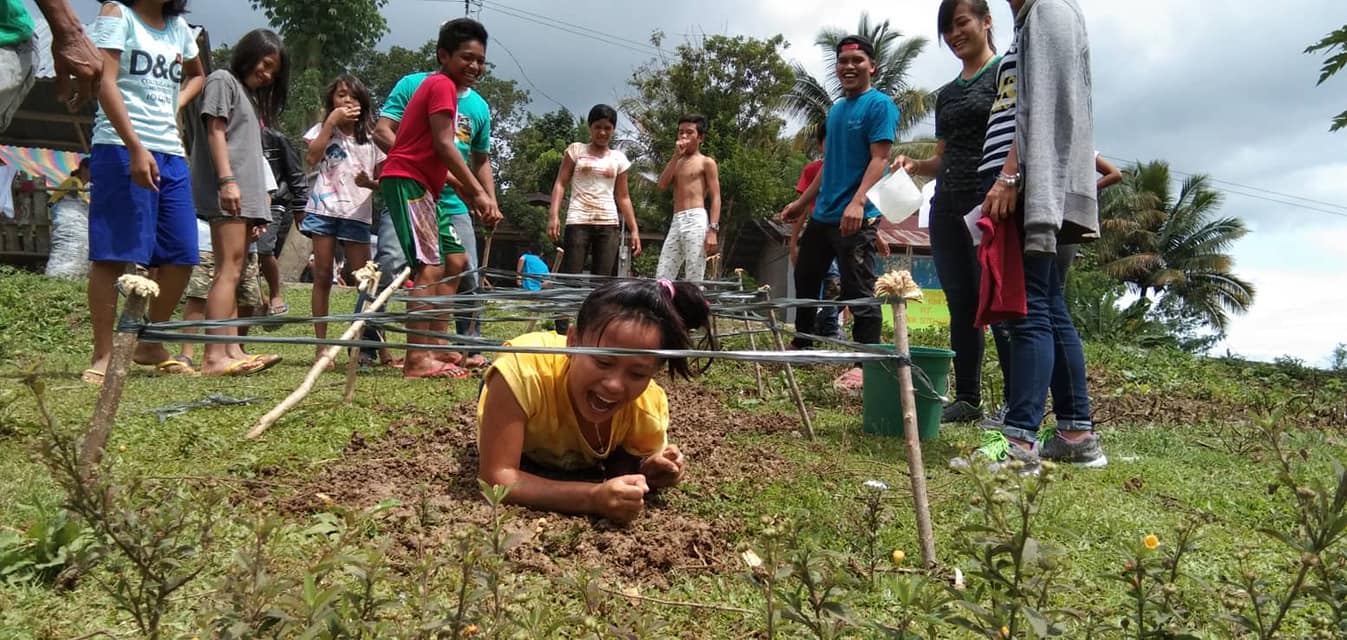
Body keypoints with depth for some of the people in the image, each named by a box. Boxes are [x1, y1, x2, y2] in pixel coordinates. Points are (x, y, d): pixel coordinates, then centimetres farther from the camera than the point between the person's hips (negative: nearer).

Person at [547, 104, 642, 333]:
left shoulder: (619, 158, 13)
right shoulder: (576, 150, 7)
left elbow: (623, 197, 15)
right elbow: (560, 184, 3)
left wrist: (634, 229, 9)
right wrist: (553, 214, -12)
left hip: (608, 224, 3)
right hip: (578, 221, -2)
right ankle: (561, 333, -5)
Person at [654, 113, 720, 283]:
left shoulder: (707, 162, 5)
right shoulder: (677, 162, 23)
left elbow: (715, 198, -2)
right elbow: (662, 185, 6)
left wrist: (713, 230, -14)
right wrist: (676, 156, 3)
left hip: (696, 220, -6)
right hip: (676, 222, 7)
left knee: (694, 281, -9)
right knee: (661, 278, 1)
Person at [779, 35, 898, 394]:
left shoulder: (879, 105, -7)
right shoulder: (836, 110, 17)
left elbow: (879, 159, -17)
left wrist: (857, 202, -29)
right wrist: (802, 202, 23)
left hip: (857, 217, -9)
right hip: (823, 215, 9)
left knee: (859, 293, -5)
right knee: (805, 280, 16)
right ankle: (800, 346, 30)